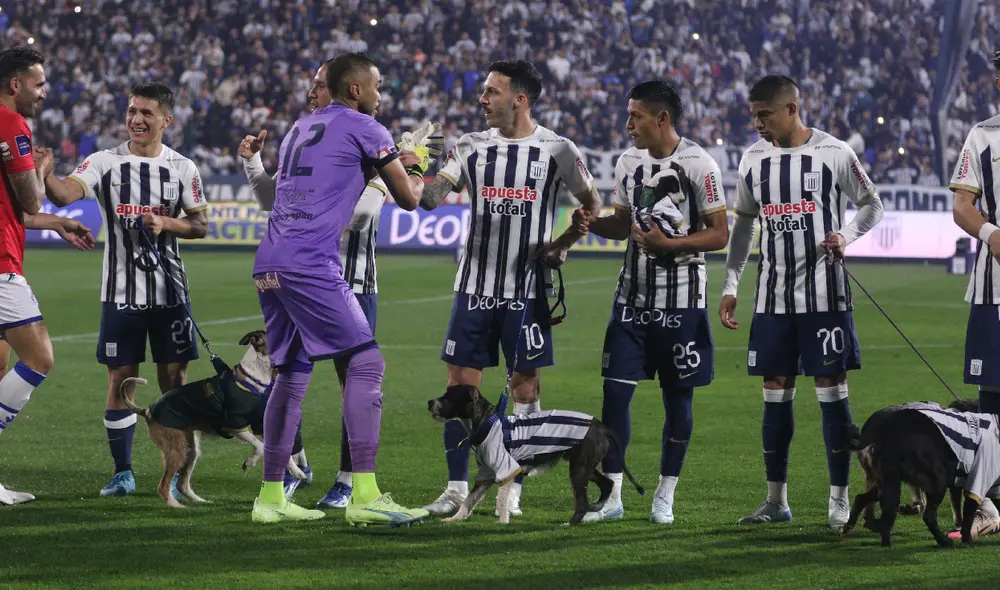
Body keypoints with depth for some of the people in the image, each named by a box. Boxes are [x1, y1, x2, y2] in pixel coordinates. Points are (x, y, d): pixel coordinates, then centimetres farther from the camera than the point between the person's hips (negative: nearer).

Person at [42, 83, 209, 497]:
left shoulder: (182, 168, 4)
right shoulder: (105, 162, -1)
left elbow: (200, 225, 7)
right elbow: (65, 194, -17)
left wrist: (165, 223, -12)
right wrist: (42, 171, -38)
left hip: (169, 290, 1)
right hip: (120, 291, -1)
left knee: (174, 377, 2)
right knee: (120, 378, 0)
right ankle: (122, 472, 10)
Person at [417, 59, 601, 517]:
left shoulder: (557, 150, -2)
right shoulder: (471, 146, 5)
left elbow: (592, 204, 9)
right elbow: (430, 199, -4)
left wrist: (563, 245, -5)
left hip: (528, 288, -2)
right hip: (475, 286, 2)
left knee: (524, 386, 2)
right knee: (461, 383, 1)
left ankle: (512, 489, 12)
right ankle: (456, 488, 9)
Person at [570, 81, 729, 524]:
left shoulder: (698, 165, -11)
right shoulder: (629, 163, 8)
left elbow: (719, 234, -10)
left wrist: (669, 243, -22)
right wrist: (592, 224, -1)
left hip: (681, 300, -5)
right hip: (633, 296, 5)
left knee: (677, 396, 4)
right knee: (615, 390, -2)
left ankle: (665, 496, 16)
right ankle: (611, 495, 4)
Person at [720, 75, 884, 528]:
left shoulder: (834, 154, -6)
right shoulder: (753, 159, 7)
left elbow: (872, 205, 4)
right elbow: (743, 224, 16)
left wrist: (847, 235, -16)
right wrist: (730, 286, 12)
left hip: (824, 293, -4)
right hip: (773, 296, 4)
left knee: (832, 392, -3)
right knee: (776, 393, 6)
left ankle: (839, 500, 3)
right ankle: (776, 500, 14)